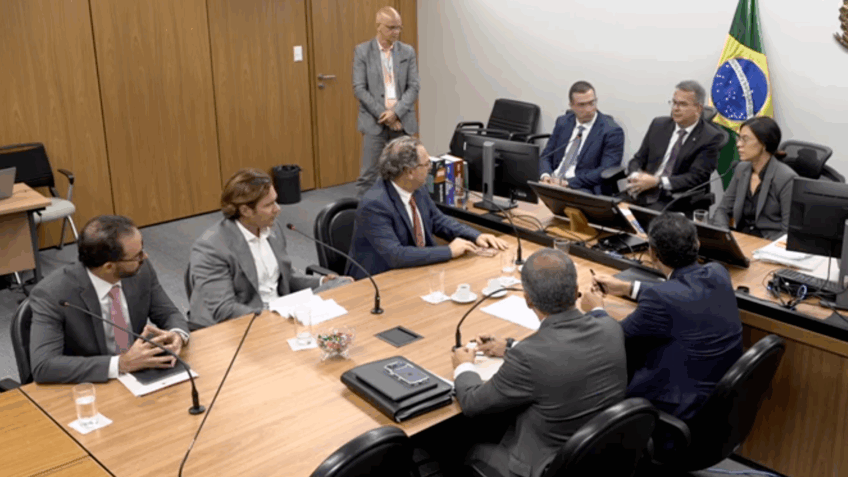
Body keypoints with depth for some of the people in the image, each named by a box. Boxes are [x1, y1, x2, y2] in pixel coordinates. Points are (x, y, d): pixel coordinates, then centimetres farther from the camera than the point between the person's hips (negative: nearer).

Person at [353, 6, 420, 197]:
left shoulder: (408, 51, 7)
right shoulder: (362, 51, 1)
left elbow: (414, 87, 1)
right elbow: (359, 89, -5)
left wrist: (396, 112, -12)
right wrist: (383, 114, -12)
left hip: (402, 122, 2)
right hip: (374, 122, -2)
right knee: (368, 175, -1)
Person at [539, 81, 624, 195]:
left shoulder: (612, 131, -3)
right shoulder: (562, 122, 14)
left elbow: (606, 172, -11)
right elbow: (546, 156, 16)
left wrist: (569, 182, -18)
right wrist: (545, 175, -8)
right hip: (553, 182, 5)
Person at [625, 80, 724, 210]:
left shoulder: (710, 137, -2)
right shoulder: (658, 124, 13)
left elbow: (696, 178, -9)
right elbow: (638, 159, 14)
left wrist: (657, 182, -18)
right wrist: (635, 176, -9)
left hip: (673, 201, -4)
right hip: (642, 195, 4)